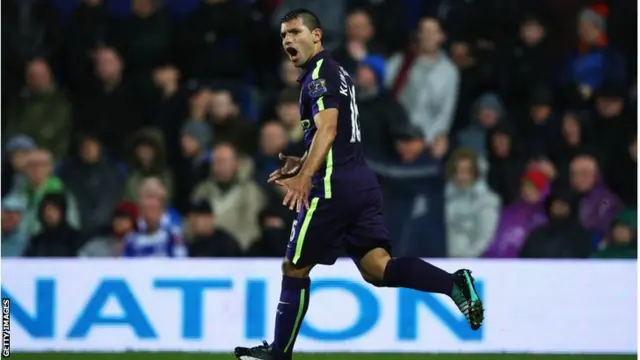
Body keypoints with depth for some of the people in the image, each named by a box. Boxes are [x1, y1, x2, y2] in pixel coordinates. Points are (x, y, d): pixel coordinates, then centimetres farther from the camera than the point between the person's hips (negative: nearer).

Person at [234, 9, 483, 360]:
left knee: (295, 268, 4)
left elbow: (327, 128, -22)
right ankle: (454, 284, -20)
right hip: (362, 183, 9)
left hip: (334, 187, -9)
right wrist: (303, 164, 32)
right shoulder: (336, 73, 22)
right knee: (376, 268, -2)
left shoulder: (320, 73, -7)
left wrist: (305, 176, -31)